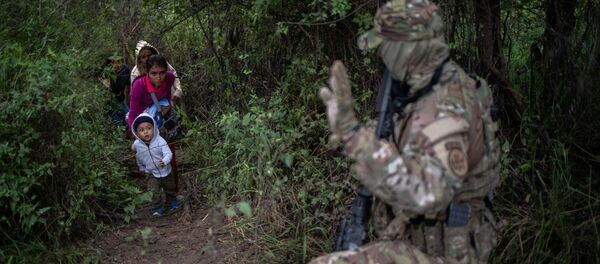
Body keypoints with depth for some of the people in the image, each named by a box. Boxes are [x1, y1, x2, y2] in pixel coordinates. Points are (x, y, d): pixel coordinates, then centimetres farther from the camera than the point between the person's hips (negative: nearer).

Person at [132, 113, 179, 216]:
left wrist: (164, 162, -50)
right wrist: (141, 168, 18)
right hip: (152, 174, 1)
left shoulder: (160, 141, -25)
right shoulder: (137, 145, -15)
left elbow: (168, 153, -30)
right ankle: (158, 208, 7)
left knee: (170, 189, 20)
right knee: (154, 192, -11)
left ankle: (172, 201, 45)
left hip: (166, 172, 0)